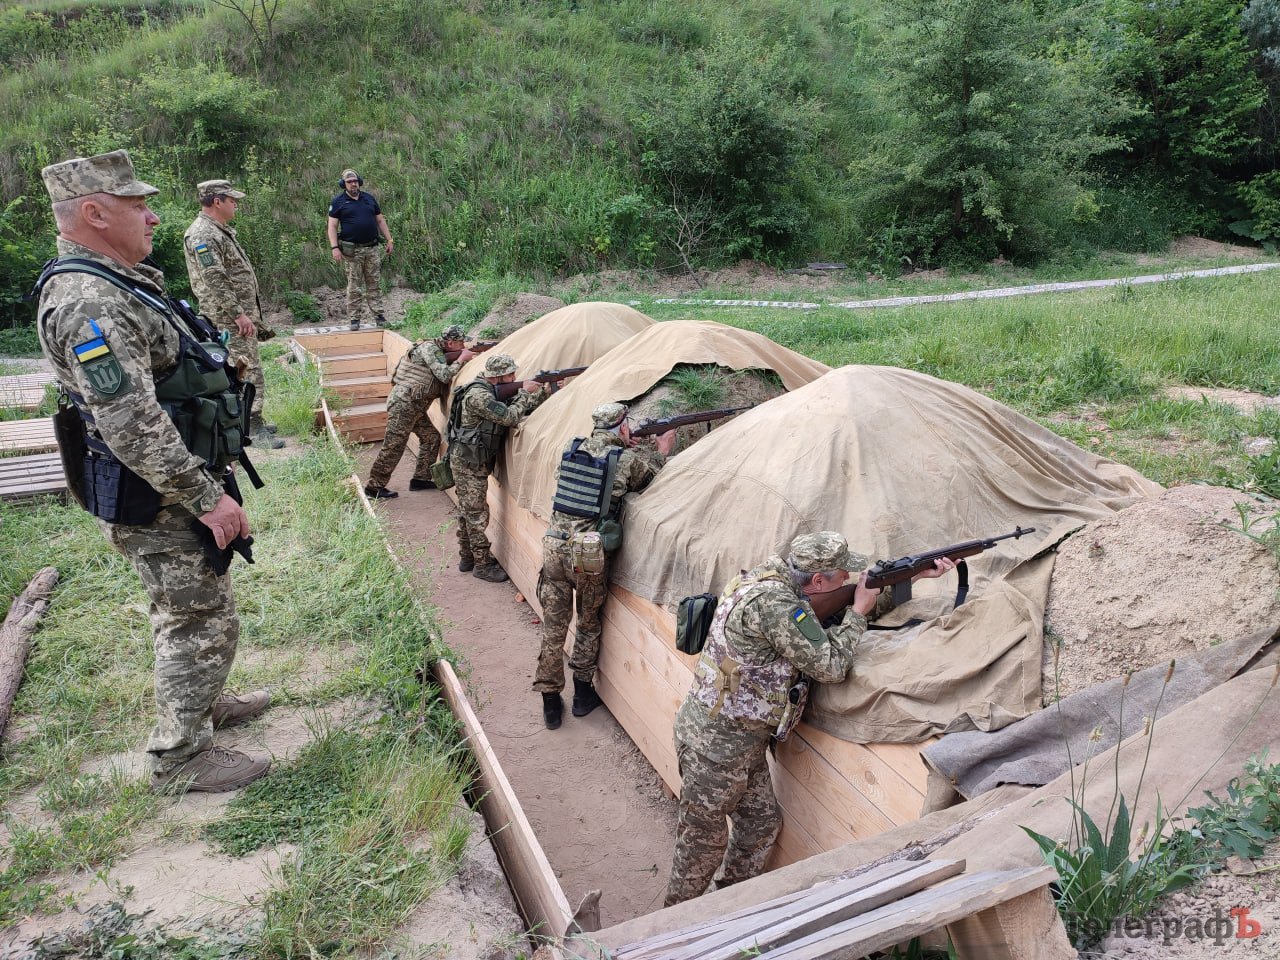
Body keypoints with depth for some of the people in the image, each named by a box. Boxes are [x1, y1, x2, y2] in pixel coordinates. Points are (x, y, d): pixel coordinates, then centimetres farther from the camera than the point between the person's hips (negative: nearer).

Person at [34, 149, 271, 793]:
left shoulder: (114, 283, 10)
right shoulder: (88, 304, -25)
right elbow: (134, 427, -30)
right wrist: (208, 498, -25)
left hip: (175, 486, 10)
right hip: (158, 502, -10)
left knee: (187, 610, 24)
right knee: (201, 623, 0)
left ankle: (199, 703, 42)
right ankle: (181, 757, 15)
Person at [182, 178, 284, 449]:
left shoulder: (221, 230, 16)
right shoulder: (203, 235, -17)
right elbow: (214, 281, -23)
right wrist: (238, 314, -22)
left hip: (242, 314, 10)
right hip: (230, 319, -10)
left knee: (248, 369, 15)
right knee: (249, 371, -9)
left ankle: (253, 421, 23)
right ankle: (254, 428, -5)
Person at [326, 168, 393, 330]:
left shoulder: (369, 198, 13)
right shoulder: (338, 202, 2)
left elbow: (380, 220, 18)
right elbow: (332, 226, -1)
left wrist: (389, 240, 11)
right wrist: (334, 248, -12)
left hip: (372, 249, 3)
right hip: (352, 251, -3)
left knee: (375, 284, 4)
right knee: (354, 287, -2)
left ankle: (378, 315, 7)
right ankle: (354, 319, 3)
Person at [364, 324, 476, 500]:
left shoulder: (441, 352, 15)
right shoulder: (429, 348, -13)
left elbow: (446, 374, 16)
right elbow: (445, 375, -19)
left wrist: (462, 357, 4)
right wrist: (462, 358, -6)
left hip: (415, 406, 10)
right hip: (403, 403, -10)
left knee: (431, 438, 12)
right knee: (393, 447, -5)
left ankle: (420, 479, 21)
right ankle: (374, 487, 3)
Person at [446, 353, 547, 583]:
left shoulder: (495, 391, 9)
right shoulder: (479, 395, -22)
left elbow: (523, 409, 9)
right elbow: (509, 417, -27)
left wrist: (545, 392, -3)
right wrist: (526, 393, -15)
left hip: (471, 460, 10)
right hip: (469, 462, -10)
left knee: (467, 510, 17)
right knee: (477, 514, -1)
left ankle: (467, 557, 28)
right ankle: (482, 564, 8)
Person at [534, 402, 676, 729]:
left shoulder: (571, 449, 7)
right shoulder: (628, 459, -6)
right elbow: (655, 476, 9)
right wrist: (663, 448, 23)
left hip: (555, 546, 3)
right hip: (590, 555, -3)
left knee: (553, 627, 13)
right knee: (589, 626, 19)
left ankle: (550, 702, 22)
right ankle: (583, 693, 32)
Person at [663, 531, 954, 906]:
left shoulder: (776, 578, 2)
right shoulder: (774, 603, -28)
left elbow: (862, 605, 12)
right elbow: (830, 666, -22)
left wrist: (916, 576, 7)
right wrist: (858, 611, -9)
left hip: (743, 738, 9)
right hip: (715, 741, -9)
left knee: (762, 822, 20)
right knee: (705, 837, 9)